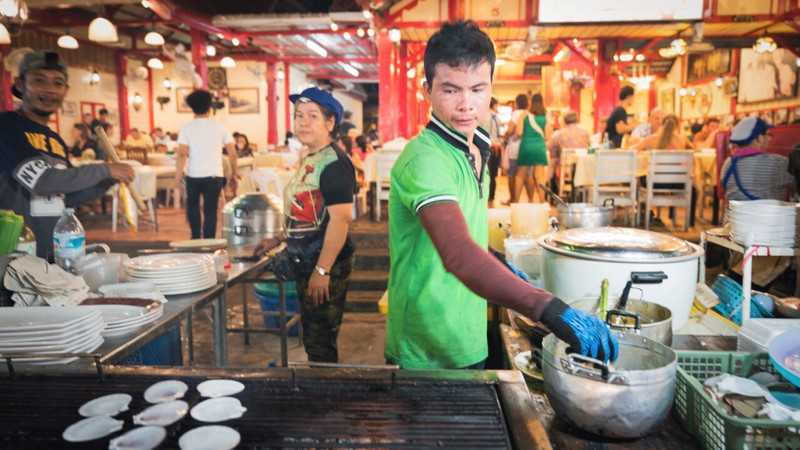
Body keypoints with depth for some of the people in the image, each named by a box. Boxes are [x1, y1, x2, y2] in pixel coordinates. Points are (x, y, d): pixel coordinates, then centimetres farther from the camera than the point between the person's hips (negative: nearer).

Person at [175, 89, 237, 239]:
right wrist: (234, 175, 7)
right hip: (215, 176, 0)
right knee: (210, 211, 5)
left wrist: (178, 175, -9)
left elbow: (182, 154, -12)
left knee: (192, 206, 23)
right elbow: (232, 154, 0)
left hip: (193, 175, 0)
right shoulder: (219, 127, 3)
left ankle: (196, 238, 24)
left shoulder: (187, 128, -1)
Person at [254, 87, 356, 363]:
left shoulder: (334, 163, -16)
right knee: (312, 338, 19)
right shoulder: (309, 159, 12)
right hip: (305, 263, 9)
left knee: (321, 342, 2)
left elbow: (340, 218, -24)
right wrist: (278, 240, 19)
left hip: (326, 266, -9)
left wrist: (322, 271, -25)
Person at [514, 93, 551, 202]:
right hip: (540, 148, 1)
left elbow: (519, 133, -5)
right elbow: (547, 136, 1)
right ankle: (542, 202, 0)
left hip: (526, 147, -1)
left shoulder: (524, 115, 0)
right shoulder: (546, 117, 3)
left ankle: (516, 201, 10)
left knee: (520, 176, 10)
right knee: (539, 177, 1)